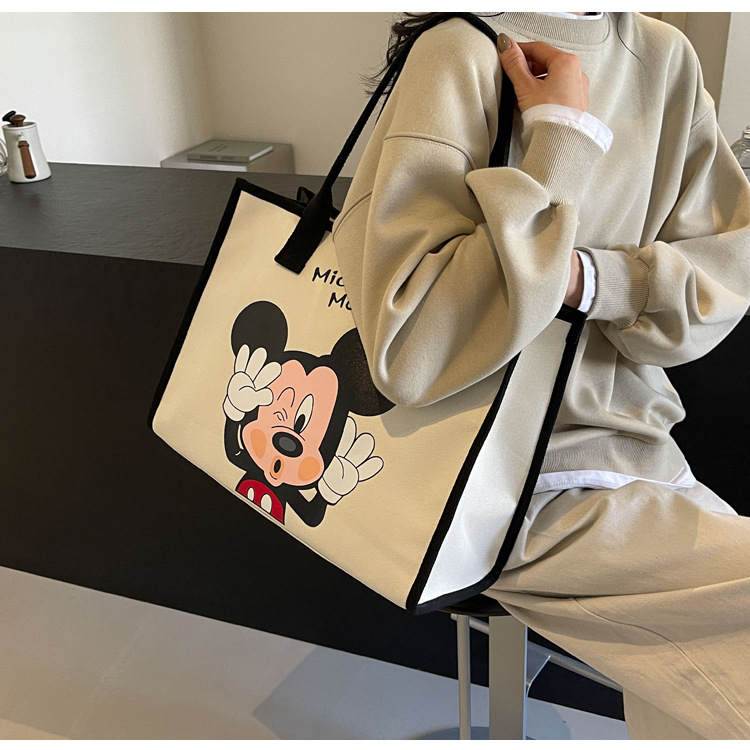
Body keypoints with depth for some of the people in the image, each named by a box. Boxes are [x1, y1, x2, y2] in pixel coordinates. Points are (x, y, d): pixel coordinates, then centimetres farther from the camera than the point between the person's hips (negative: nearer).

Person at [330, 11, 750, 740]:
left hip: (633, 445, 6)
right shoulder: (460, 56, -15)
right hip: (523, 486, -6)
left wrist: (587, 276, -17)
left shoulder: (665, 57, 4)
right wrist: (564, 143, -22)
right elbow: (409, 353, -25)